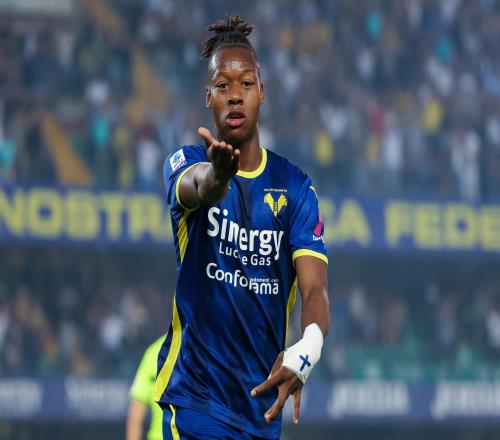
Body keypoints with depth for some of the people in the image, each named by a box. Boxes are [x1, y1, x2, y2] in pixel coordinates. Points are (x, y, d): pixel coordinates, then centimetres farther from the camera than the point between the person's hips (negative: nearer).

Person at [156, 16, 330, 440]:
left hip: (264, 402, 3)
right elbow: (194, 186, -28)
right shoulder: (185, 163, -2)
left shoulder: (296, 186, 3)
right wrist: (215, 175, -53)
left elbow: (314, 287, -9)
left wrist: (309, 347, -31)